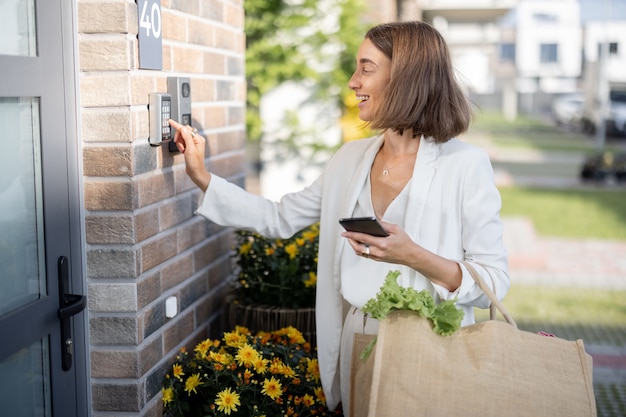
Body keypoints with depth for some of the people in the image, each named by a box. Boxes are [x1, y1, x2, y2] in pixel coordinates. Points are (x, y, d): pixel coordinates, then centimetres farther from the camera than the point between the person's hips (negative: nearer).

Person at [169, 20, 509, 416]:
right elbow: (279, 218, 12)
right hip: (356, 342, 5)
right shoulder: (351, 159, 4)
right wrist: (203, 177, 7)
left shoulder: (467, 165, -14)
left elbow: (495, 282, -14)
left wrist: (414, 257, -27)